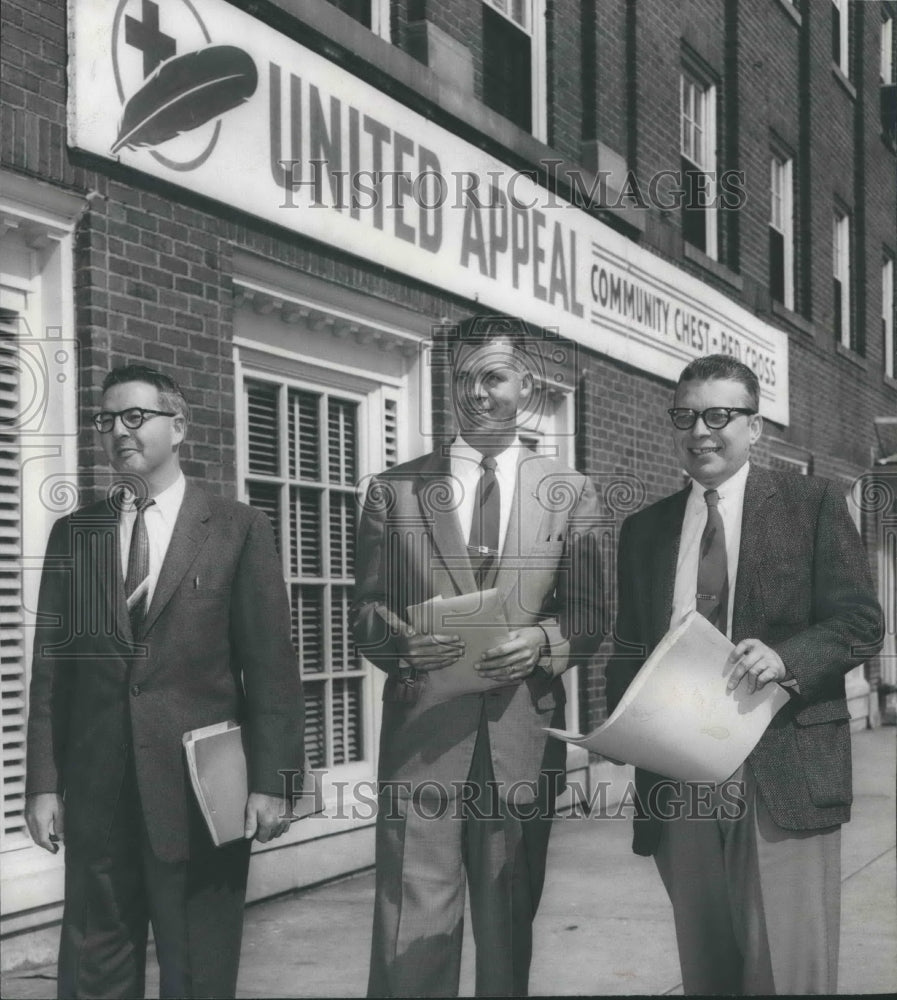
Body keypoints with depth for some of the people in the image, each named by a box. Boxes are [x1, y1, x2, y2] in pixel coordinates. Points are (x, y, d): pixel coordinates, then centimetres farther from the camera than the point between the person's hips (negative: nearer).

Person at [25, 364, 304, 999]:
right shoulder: (73, 534, 10)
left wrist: (272, 780, -7)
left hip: (201, 787, -2)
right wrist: (43, 781, 2)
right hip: (96, 790, 3)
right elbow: (50, 665, 8)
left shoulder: (239, 529, 1)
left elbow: (271, 662, -2)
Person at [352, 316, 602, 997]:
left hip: (523, 731, 1)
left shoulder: (571, 493, 10)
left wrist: (543, 642, -12)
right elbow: (366, 610, 8)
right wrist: (402, 640, -13)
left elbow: (589, 617, 9)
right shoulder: (395, 489, 8)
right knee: (413, 932, -5)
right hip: (423, 728, -1)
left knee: (510, 924, 10)